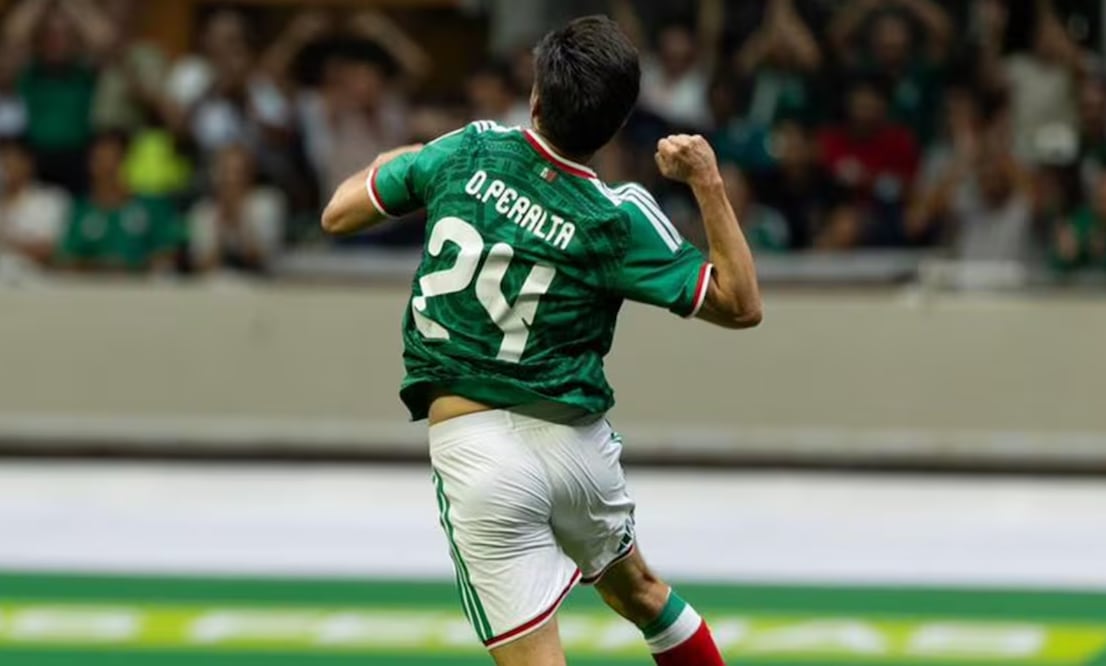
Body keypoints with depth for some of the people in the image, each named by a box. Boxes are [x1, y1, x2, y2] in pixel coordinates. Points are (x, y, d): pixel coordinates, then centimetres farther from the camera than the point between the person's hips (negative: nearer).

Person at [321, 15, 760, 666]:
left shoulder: (469, 151, -6)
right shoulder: (617, 219, -10)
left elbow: (340, 214, 7)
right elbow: (741, 305, -3)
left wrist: (384, 165, 28)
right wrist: (709, 184, -5)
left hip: (472, 448, -1)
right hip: (578, 440, 1)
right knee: (637, 589, 31)